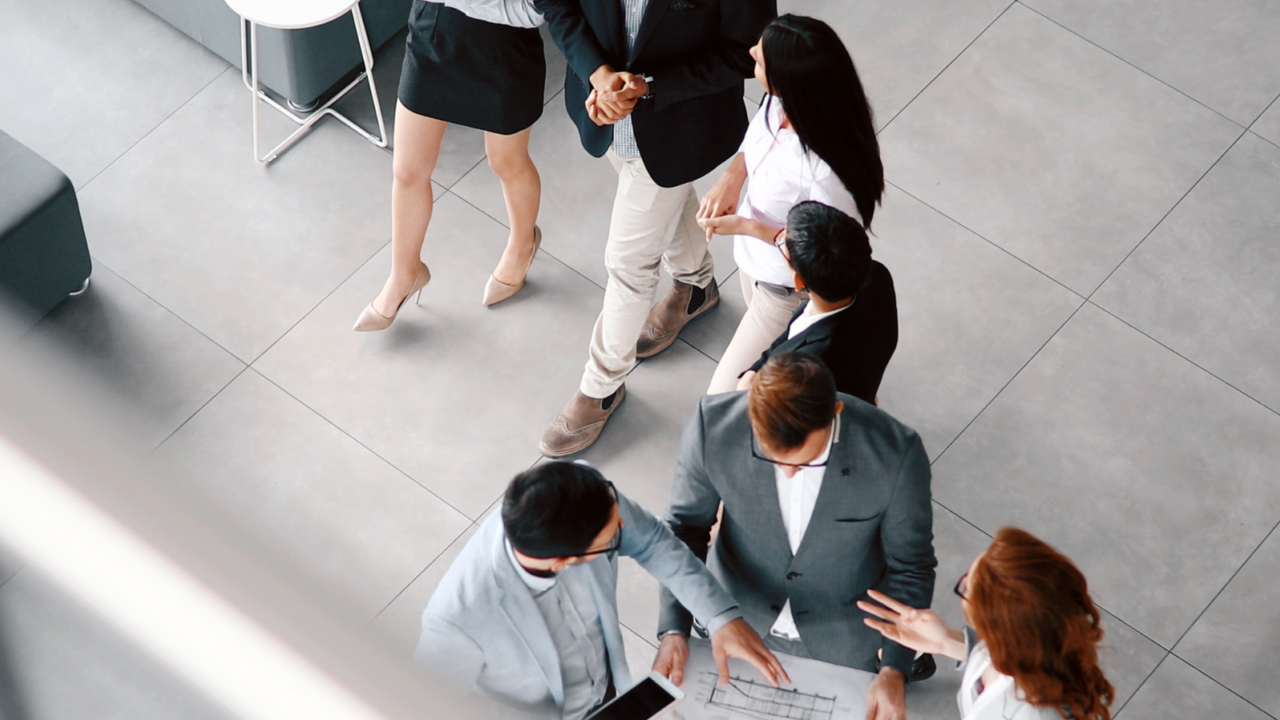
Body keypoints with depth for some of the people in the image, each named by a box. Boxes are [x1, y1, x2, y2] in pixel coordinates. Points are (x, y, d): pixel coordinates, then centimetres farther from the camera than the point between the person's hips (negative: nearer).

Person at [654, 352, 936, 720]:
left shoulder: (895, 454, -31)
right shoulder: (713, 425, -28)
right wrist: (673, 630, -19)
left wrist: (894, 670, -23)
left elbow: (911, 567, -15)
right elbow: (686, 526, -10)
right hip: (734, 623, 2)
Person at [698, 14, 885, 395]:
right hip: (754, 260, 7)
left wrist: (747, 227, -28)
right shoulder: (779, 104, -21)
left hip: (790, 291, -7)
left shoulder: (826, 171, -43)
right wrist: (732, 176, -17)